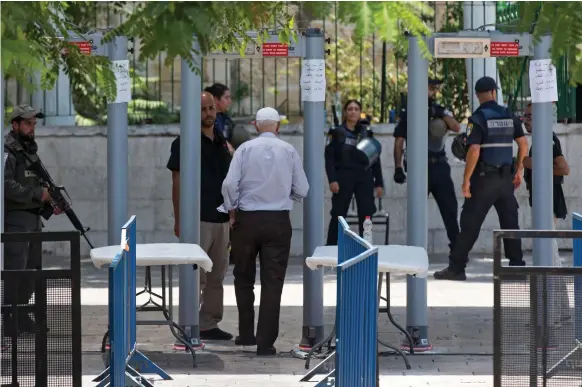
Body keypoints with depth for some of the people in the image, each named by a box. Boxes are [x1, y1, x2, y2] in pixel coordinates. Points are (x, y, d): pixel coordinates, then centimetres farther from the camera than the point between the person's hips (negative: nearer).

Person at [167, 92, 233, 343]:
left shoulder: (222, 143, 14)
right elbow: (177, 183, -7)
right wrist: (178, 219, -12)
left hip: (221, 219, 7)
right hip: (197, 219, -7)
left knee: (216, 276, 9)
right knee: (196, 275, -8)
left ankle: (209, 325, 15)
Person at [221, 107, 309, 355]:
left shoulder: (245, 148, -4)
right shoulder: (289, 151, -1)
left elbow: (230, 183, -11)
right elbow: (302, 190, 1)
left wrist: (231, 211, 4)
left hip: (247, 219, 0)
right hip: (278, 221, 0)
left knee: (244, 277, 17)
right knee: (272, 281, 2)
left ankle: (246, 334, 22)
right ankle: (266, 342, -1)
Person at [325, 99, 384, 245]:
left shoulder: (366, 132, 11)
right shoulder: (337, 133, 3)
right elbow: (329, 158, -2)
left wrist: (379, 183, 7)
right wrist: (332, 180, -15)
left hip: (364, 178, 2)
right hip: (344, 177, -2)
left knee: (366, 215, 0)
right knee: (338, 216, 0)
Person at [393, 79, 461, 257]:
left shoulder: (441, 111, 13)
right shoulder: (410, 113, 1)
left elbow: (456, 128, -2)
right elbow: (399, 141, -1)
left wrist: (441, 114, -15)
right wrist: (398, 168, -7)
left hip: (440, 166, 3)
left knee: (450, 208, 2)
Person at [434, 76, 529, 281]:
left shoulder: (478, 118, -11)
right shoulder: (509, 116, 6)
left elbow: (474, 151, -18)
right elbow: (523, 144, 7)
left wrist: (466, 179, -13)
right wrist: (518, 171, 16)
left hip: (484, 179, -5)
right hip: (506, 177, 5)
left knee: (470, 223, -2)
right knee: (510, 223, 9)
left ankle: (456, 268, -2)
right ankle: (517, 265, 9)